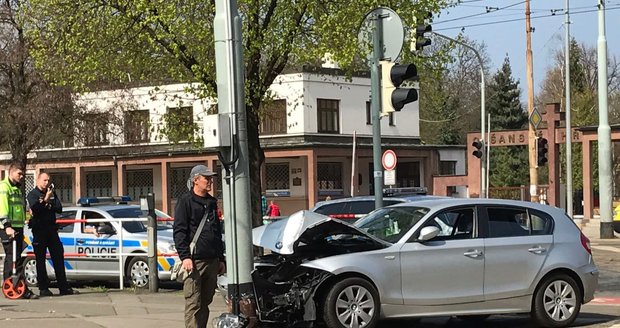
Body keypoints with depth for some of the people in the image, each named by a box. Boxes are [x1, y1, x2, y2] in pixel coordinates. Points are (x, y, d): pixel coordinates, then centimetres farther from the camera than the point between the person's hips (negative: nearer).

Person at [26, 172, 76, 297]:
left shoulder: (52, 194, 16)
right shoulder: (32, 194, 1)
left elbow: (59, 208, 5)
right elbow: (35, 208, -15)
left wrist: (49, 204, -8)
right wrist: (45, 200, -15)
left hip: (52, 229, 5)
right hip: (39, 230, -5)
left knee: (59, 258, 2)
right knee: (40, 260, -1)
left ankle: (63, 287, 4)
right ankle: (43, 288, 1)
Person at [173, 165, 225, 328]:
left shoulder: (211, 202, 19)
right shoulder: (185, 201, -2)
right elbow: (179, 231, -9)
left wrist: (221, 259, 20)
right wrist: (185, 256, -18)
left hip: (212, 261, 7)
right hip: (194, 260, -7)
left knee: (205, 303, 9)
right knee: (193, 304, -9)